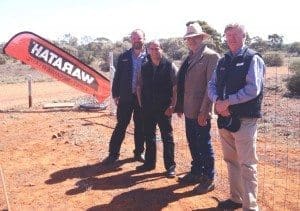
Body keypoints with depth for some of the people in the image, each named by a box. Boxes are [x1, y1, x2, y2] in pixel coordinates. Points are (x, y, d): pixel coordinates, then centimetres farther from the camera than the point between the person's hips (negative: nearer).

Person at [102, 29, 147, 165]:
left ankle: (139, 152, 25)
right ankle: (113, 153, 14)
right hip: (126, 97, 1)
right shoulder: (124, 57, 4)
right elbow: (117, 76, 5)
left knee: (140, 127, 10)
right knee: (121, 126, 5)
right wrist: (115, 94, 0)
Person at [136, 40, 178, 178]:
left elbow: (176, 88, -5)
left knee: (167, 137, 2)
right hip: (148, 109, 4)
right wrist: (141, 104, 5)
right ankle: (149, 163, 27)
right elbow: (139, 87, 14)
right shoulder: (144, 67, 8)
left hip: (164, 109, -4)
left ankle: (170, 166, 11)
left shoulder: (169, 66, -3)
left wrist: (172, 106, -11)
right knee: (149, 136, 13)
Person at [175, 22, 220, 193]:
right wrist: (180, 106, 13)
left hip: (201, 111, -7)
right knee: (193, 143, 17)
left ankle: (208, 179, 17)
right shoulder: (190, 58, 14)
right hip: (189, 110, 8)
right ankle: (196, 173, 32)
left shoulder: (211, 56, -10)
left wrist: (204, 110, -19)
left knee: (204, 145, 3)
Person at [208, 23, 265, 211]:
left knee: (247, 165, -1)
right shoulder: (223, 61, 13)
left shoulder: (253, 59, -7)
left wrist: (227, 102, -16)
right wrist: (217, 101, -10)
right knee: (231, 161, 16)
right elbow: (212, 85, 10)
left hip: (245, 120, -6)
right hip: (225, 119, 7)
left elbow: (253, 89, -17)